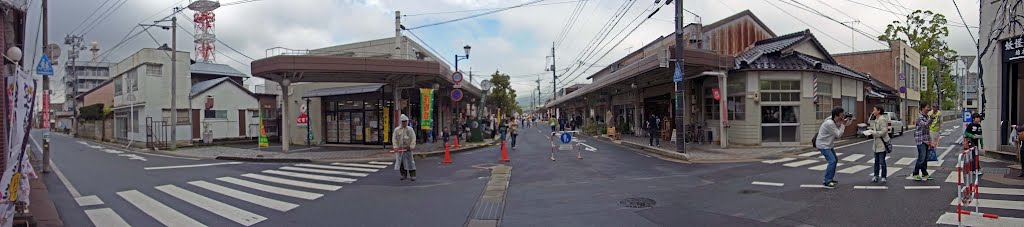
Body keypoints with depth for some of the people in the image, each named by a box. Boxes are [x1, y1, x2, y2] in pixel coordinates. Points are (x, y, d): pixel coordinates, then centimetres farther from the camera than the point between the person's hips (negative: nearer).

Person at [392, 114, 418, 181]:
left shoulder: (410, 129, 4)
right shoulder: (396, 129, 6)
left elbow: (413, 139, 0)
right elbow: (394, 139, 4)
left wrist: (411, 147, -10)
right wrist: (395, 147, -6)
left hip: (408, 149, -1)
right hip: (399, 149, 2)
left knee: (410, 162, -3)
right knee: (400, 162, 5)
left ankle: (412, 176, 2)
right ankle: (403, 175, 17)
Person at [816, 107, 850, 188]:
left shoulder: (835, 122, 3)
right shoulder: (829, 123, -26)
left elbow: (838, 132, 4)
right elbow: (838, 135, -20)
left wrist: (845, 124, -8)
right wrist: (843, 124, -16)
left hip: (829, 145, 11)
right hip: (823, 145, -11)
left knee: (834, 160, 18)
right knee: (832, 161, -16)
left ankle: (830, 179, 27)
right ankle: (827, 181, -12)